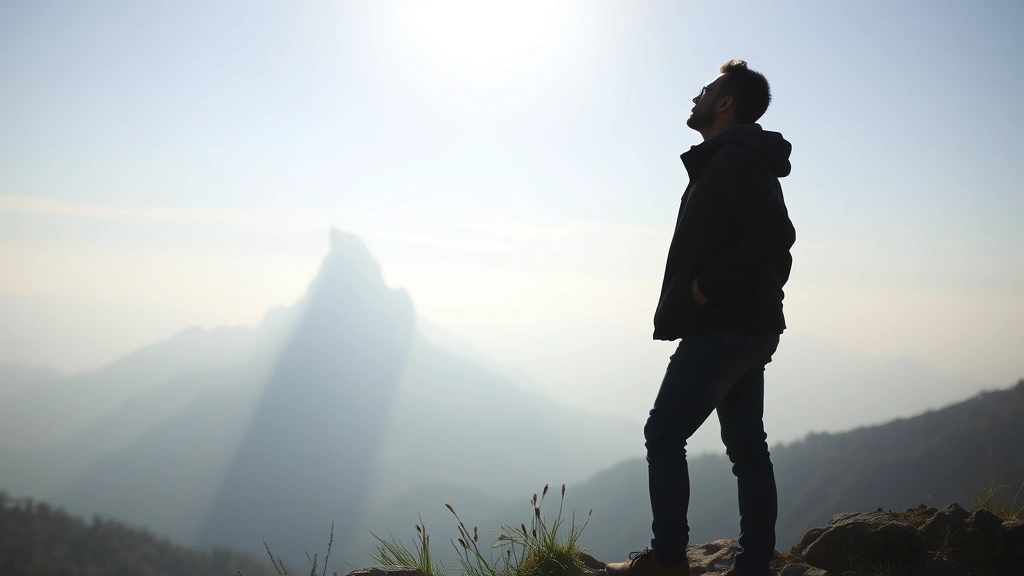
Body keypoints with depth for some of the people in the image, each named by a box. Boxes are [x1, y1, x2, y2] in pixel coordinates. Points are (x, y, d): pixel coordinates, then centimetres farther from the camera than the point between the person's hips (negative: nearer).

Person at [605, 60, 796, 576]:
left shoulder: (733, 159, -12)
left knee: (664, 435, -4)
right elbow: (772, 242, 22)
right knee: (747, 448, 8)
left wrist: (704, 290, -20)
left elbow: (774, 235, -26)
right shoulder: (741, 160, 20)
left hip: (721, 328, -10)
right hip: (749, 328, 10)